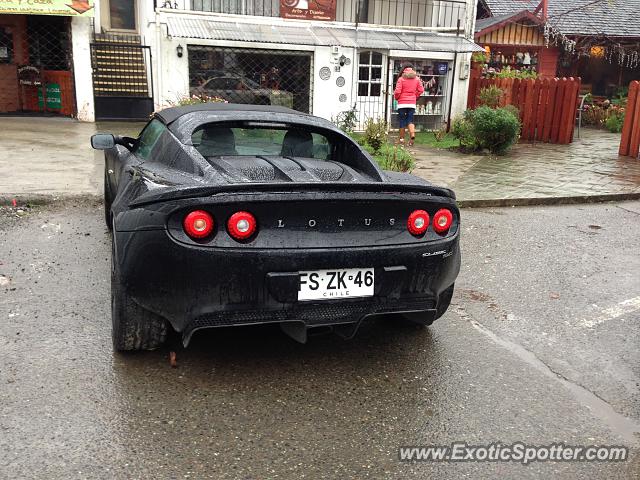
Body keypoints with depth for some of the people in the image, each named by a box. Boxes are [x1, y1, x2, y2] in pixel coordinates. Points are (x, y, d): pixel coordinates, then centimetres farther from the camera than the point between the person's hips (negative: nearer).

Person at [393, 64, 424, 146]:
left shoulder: (401, 79, -6)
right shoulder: (416, 79, 5)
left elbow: (397, 91, -12)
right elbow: (421, 90, 3)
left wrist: (396, 97, 8)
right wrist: (415, 97, 16)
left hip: (402, 103, -2)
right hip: (412, 103, 3)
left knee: (402, 121, 6)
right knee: (410, 121, 6)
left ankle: (401, 138, 11)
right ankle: (412, 135, -17)